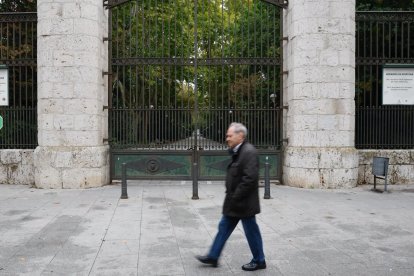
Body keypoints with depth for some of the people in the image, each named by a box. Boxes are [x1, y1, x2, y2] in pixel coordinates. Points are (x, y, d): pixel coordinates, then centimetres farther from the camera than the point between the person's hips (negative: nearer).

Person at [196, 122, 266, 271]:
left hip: (243, 203, -9)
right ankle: (213, 257, 26)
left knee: (251, 231, 6)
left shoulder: (249, 152, -21)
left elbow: (250, 178, -27)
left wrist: (235, 197, -22)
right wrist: (231, 195, 12)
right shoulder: (237, 152, 10)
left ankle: (259, 261, 24)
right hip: (234, 202, 10)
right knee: (224, 227, 15)